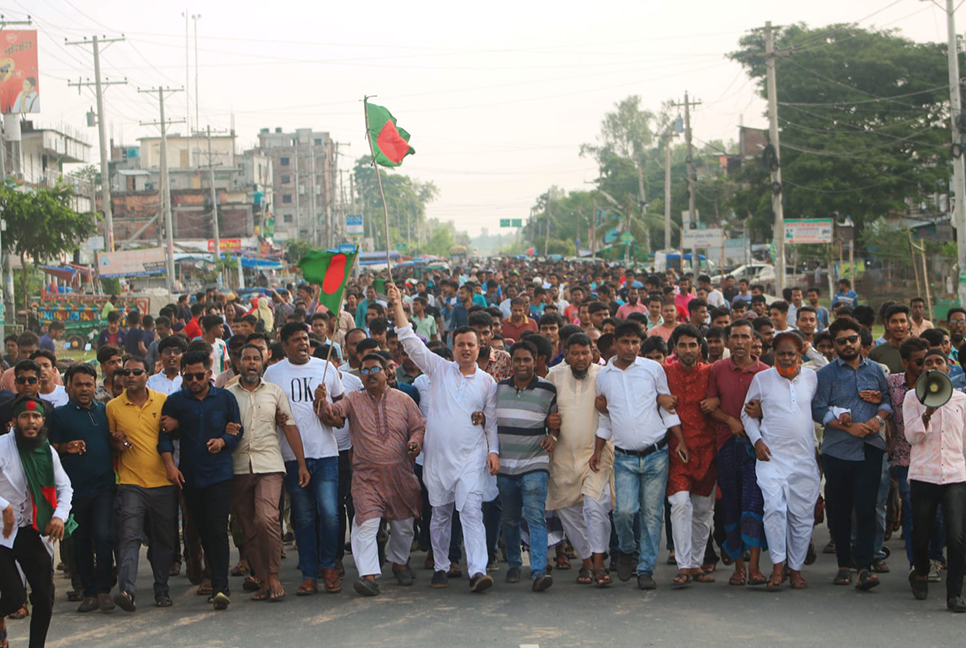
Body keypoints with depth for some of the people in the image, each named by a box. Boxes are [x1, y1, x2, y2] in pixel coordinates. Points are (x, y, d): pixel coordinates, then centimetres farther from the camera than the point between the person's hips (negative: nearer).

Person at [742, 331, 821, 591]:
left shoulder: (812, 378, 9)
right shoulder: (762, 379, 5)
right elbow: (747, 413, 11)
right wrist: (756, 440, -3)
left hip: (805, 458, 2)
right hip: (772, 456, -2)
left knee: (803, 515, 2)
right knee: (775, 508, -17)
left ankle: (796, 568, 14)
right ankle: (778, 565, -8)